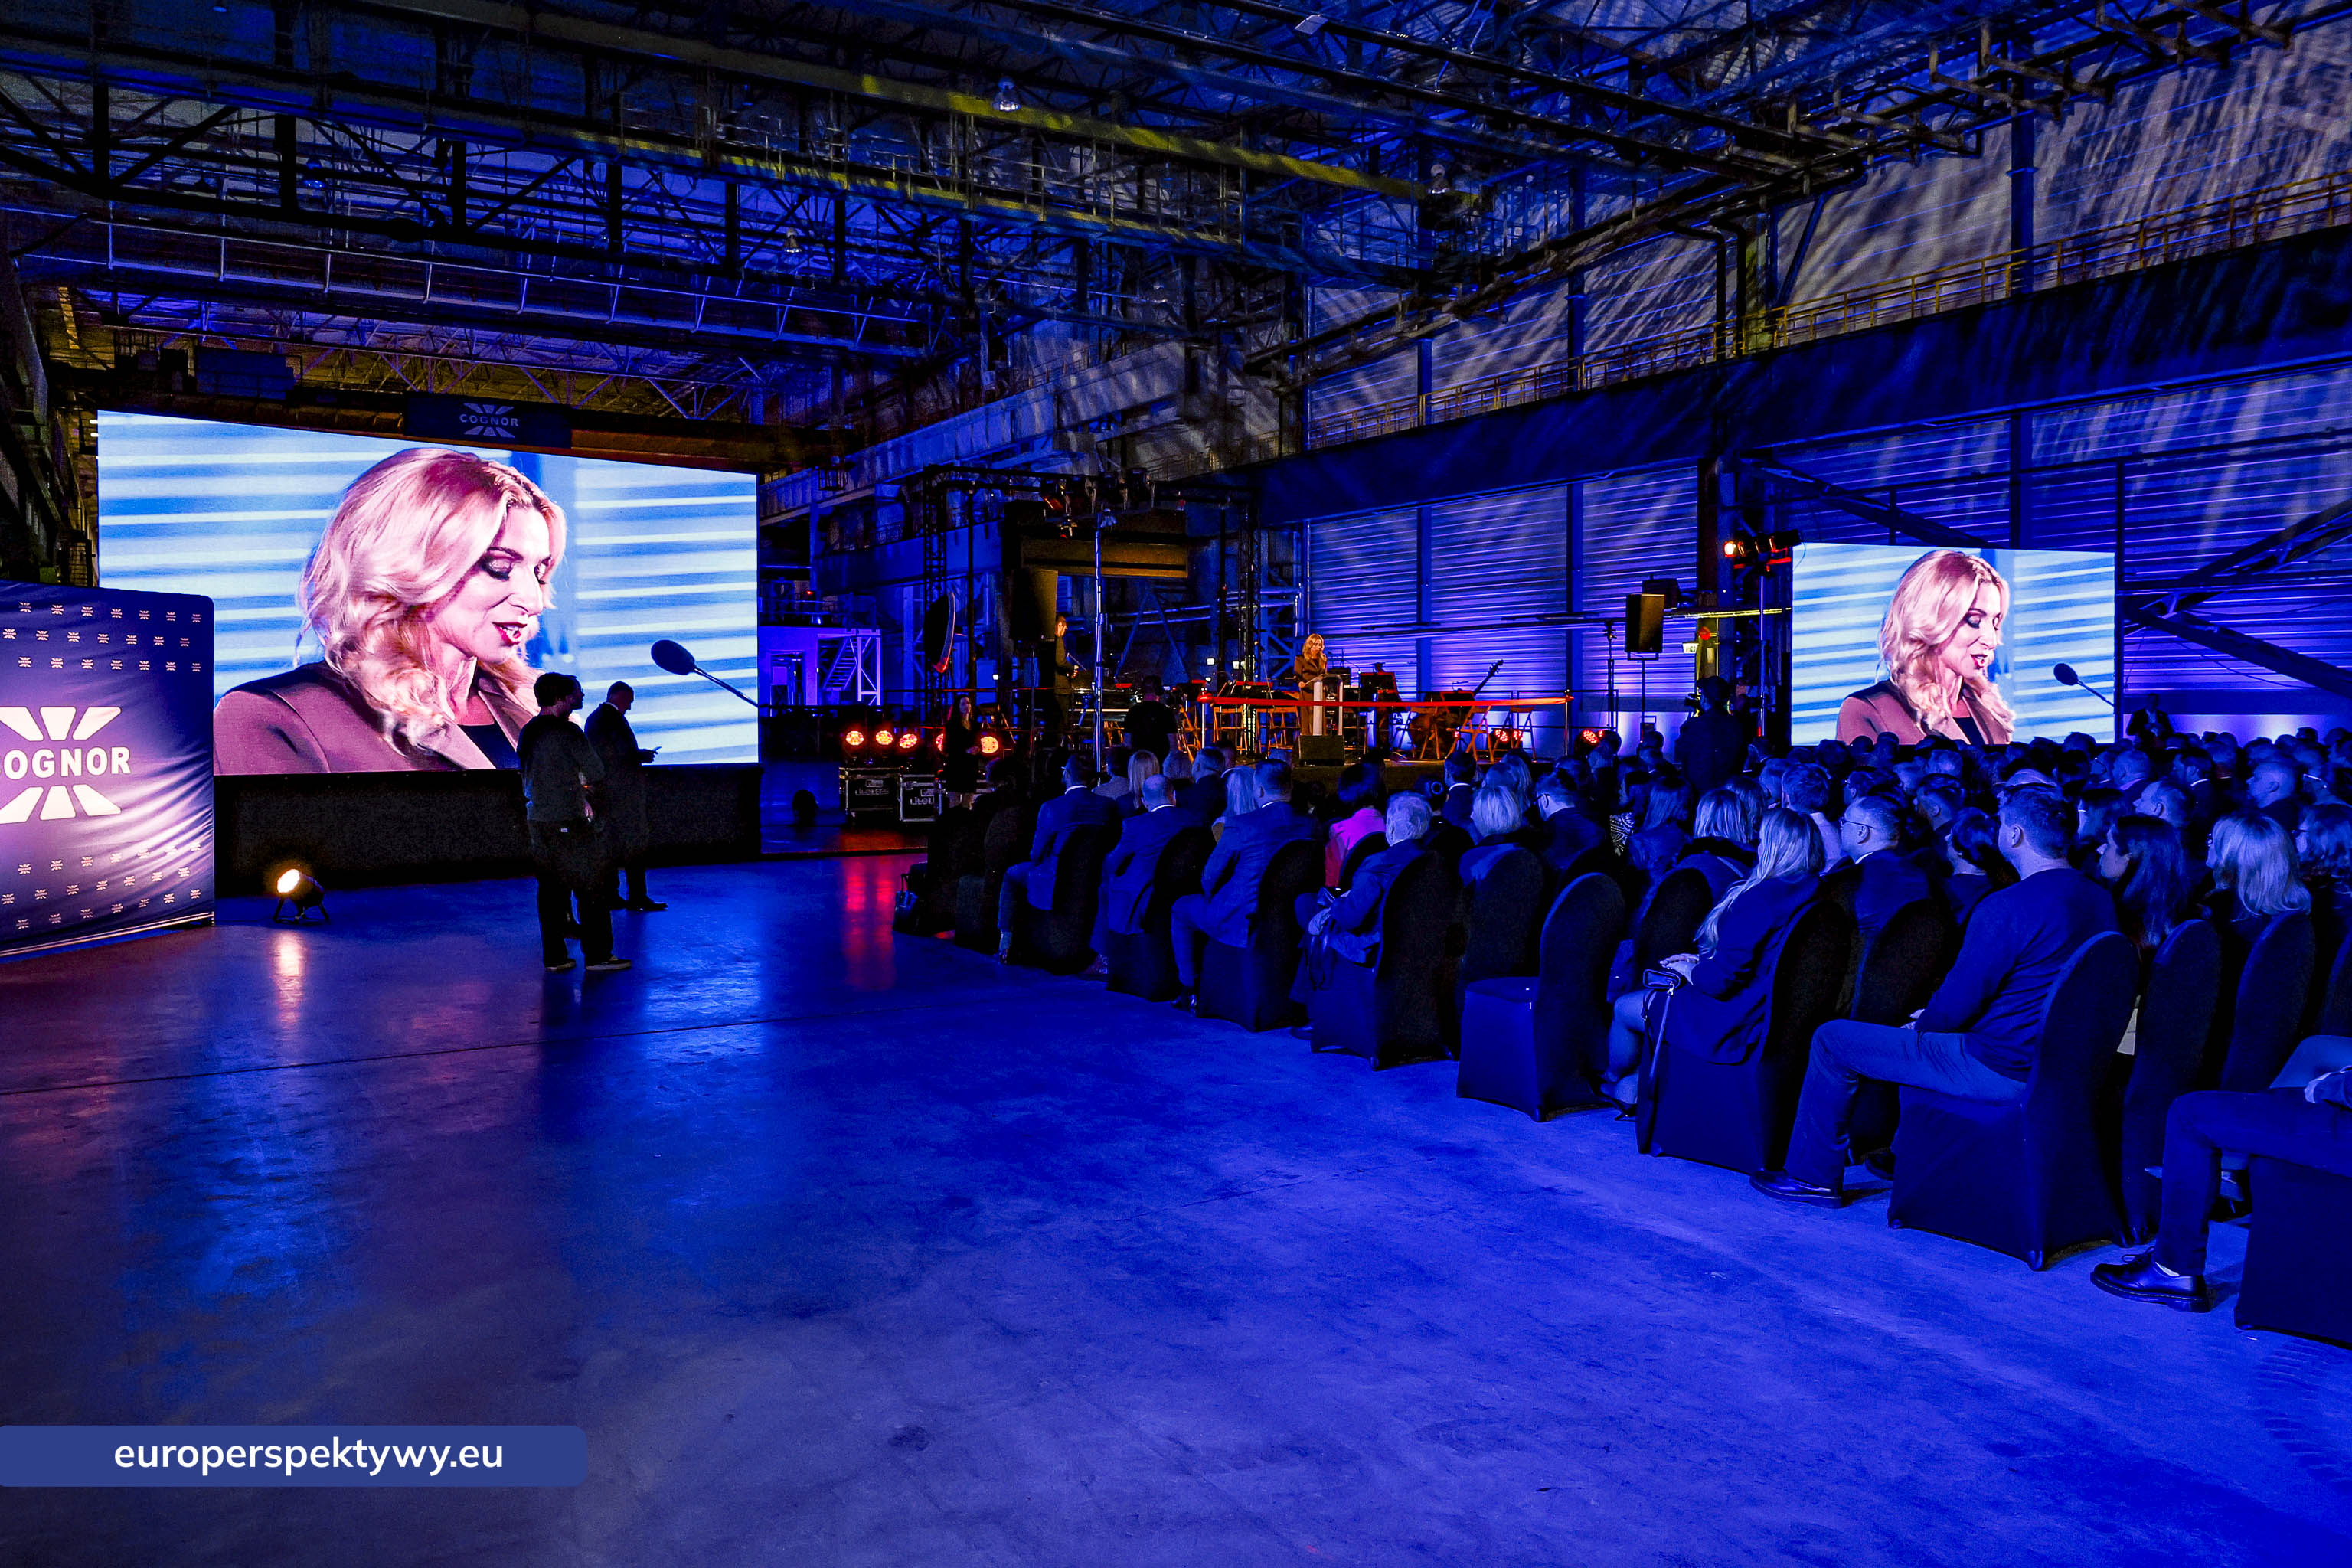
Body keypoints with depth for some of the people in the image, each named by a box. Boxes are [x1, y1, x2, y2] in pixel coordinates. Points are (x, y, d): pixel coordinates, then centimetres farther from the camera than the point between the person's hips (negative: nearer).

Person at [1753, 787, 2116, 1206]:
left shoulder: (2007, 907, -23)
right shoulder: (2100, 897, 6)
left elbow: (1959, 1003, -18)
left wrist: (1922, 1026, 5)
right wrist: (1931, 1017, 17)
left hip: (2001, 1071, -9)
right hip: (2056, 1060, 9)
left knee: (1831, 1039, 1)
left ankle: (1815, 1176, 12)